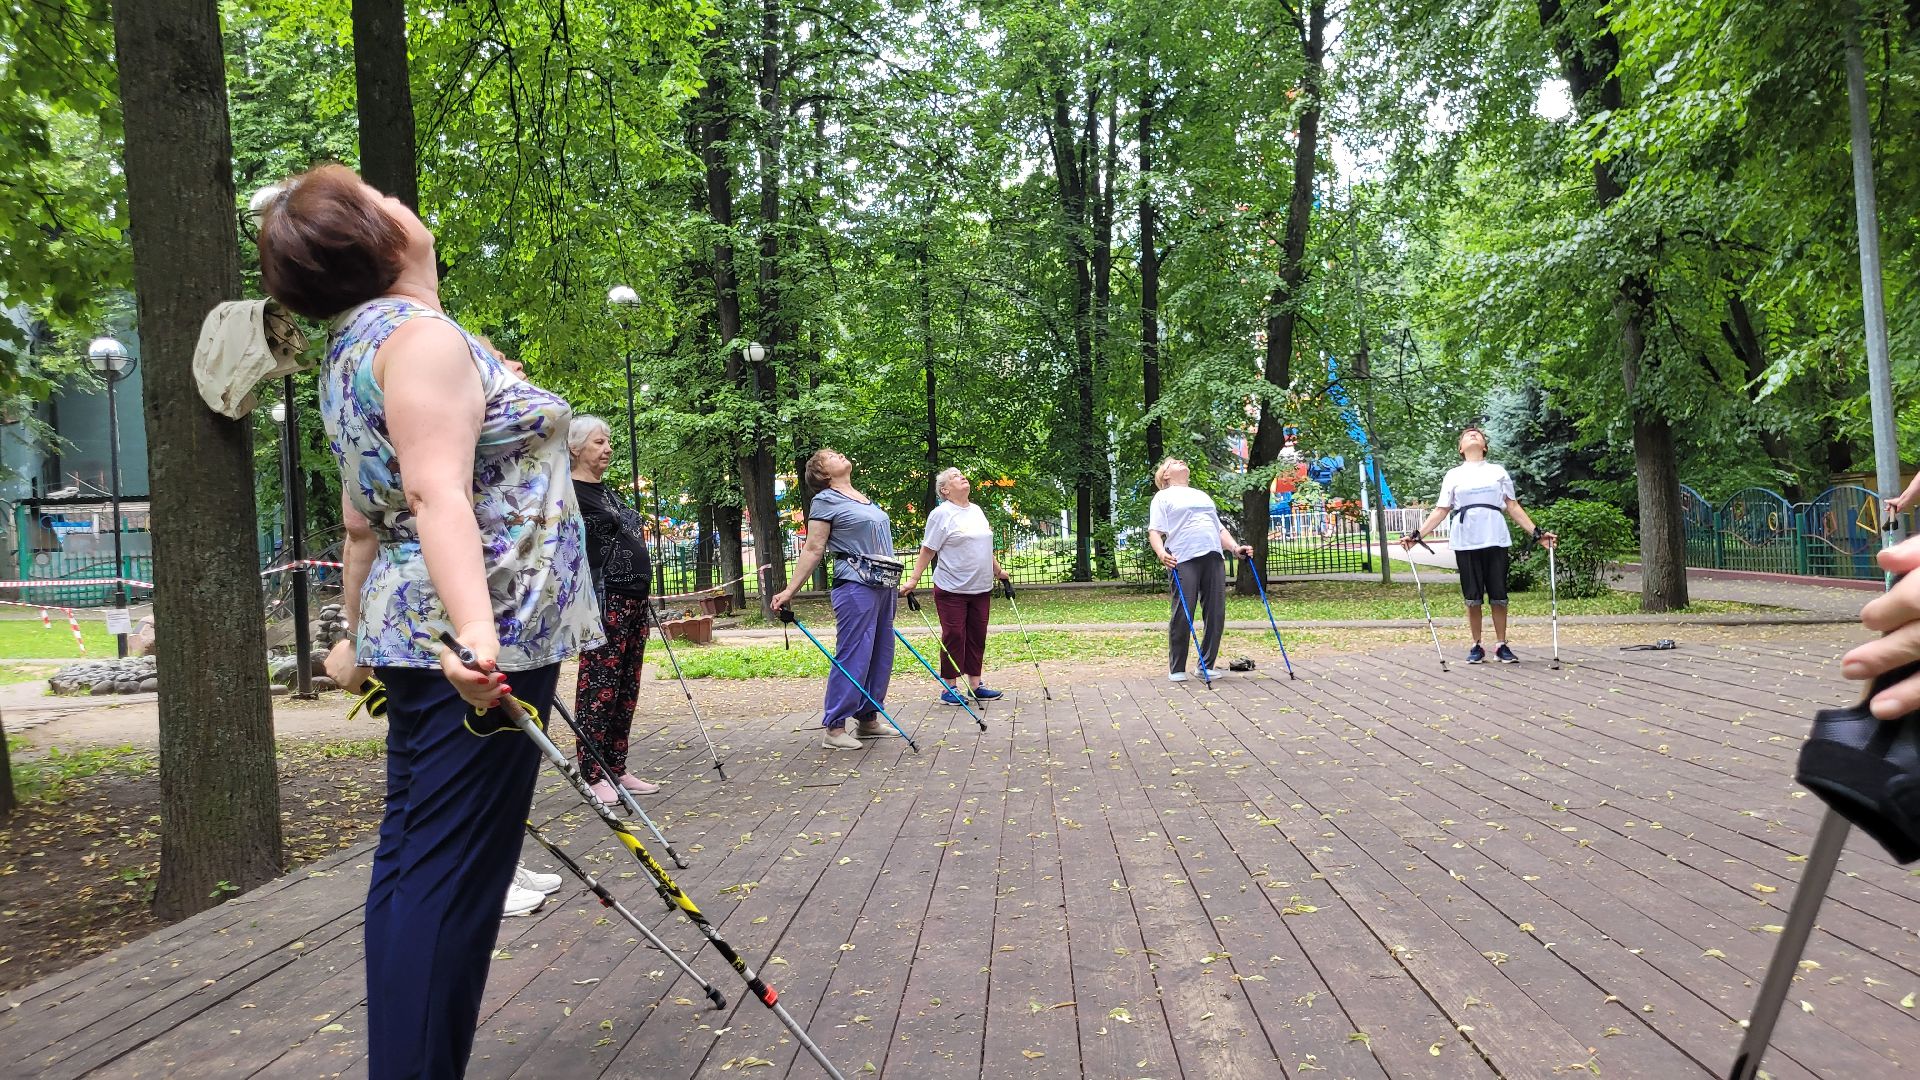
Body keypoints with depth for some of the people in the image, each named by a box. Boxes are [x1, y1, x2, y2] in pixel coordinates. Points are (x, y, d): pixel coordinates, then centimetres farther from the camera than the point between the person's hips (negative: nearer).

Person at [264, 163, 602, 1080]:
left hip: (416, 637, 10)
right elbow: (437, 493, -26)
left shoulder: (349, 352, 18)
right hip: (486, 642, -10)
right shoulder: (420, 333, -12)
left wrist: (365, 637, 31)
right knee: (454, 873, -6)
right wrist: (475, 634, -37)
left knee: (412, 860, 14)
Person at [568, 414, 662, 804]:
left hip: (634, 601, 9)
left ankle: (616, 769, 16)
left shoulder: (607, 492, 20)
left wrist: (644, 603, 24)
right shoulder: (569, 492, -6)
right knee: (599, 687, -6)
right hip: (603, 601, -9)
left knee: (627, 688, 9)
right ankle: (593, 775, 0)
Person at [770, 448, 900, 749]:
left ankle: (868, 719, 20)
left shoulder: (864, 498, 19)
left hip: (883, 586, 8)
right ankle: (835, 727, -4)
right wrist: (790, 591, -16)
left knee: (881, 655, 10)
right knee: (853, 656, -9)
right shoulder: (825, 501, -5)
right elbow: (813, 550, -9)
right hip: (856, 586, -8)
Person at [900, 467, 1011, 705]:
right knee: (953, 637, -2)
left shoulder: (976, 510, 14)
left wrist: (998, 571, 29)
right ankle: (950, 688, 7)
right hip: (952, 589, -6)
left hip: (981, 588, 6)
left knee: (977, 637, 9)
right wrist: (913, 579, -14)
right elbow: (928, 550, -9)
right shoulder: (941, 514, -7)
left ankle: (975, 684, 18)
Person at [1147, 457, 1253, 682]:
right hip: (1183, 560, -6)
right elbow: (1154, 531, -1)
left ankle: (1207, 664, 10)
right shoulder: (1164, 497, 12)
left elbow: (1219, 529, 29)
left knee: (1216, 615, 0)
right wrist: (1162, 553, -20)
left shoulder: (1203, 495, 31)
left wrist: (1235, 547, 11)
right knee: (1182, 616, -7)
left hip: (1214, 558, 6)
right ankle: (1176, 669, 1)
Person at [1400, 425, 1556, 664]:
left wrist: (1537, 532, 2)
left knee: (1499, 596, 0)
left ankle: (1501, 646, 8)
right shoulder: (1453, 475, 12)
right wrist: (1417, 534, -5)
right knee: (1472, 598, 1)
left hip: (1495, 541, 0)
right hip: (1465, 543, 0)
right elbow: (1441, 510, 7)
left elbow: (1513, 507, 12)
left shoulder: (1498, 472, 14)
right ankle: (1477, 647, 10)